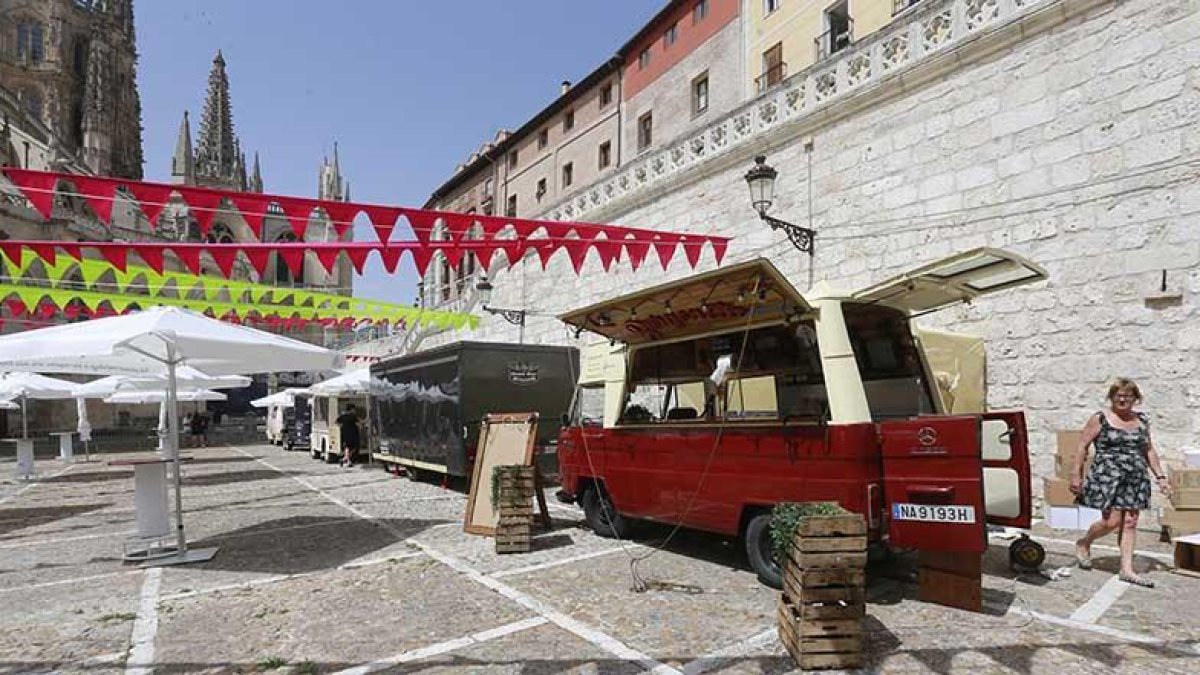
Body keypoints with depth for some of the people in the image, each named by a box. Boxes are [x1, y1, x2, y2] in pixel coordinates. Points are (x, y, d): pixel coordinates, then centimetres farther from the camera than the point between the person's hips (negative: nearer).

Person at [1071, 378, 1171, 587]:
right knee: (1112, 521, -9)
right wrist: (1076, 475, -7)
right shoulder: (1100, 419, -3)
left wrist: (1160, 476, 13)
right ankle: (1084, 544, 17)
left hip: (1136, 479, 5)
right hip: (1107, 476, -5)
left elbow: (1149, 451, 20)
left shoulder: (1142, 421, 12)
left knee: (1130, 523, 5)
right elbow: (1082, 446, -3)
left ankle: (1127, 570, 11)